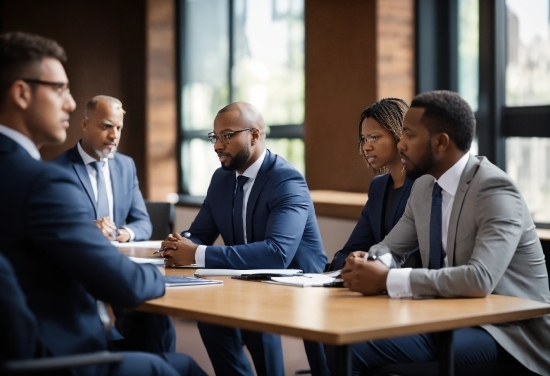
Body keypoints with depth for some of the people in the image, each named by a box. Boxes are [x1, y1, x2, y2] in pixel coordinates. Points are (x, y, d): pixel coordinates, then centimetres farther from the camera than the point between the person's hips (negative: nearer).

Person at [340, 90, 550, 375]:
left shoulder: (495, 191, -18)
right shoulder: (424, 187, 6)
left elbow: (480, 279, -31)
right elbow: (390, 248, 14)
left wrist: (388, 280, -29)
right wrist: (369, 265, -10)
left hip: (508, 335, -7)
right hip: (452, 320, 7)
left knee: (360, 349, -23)